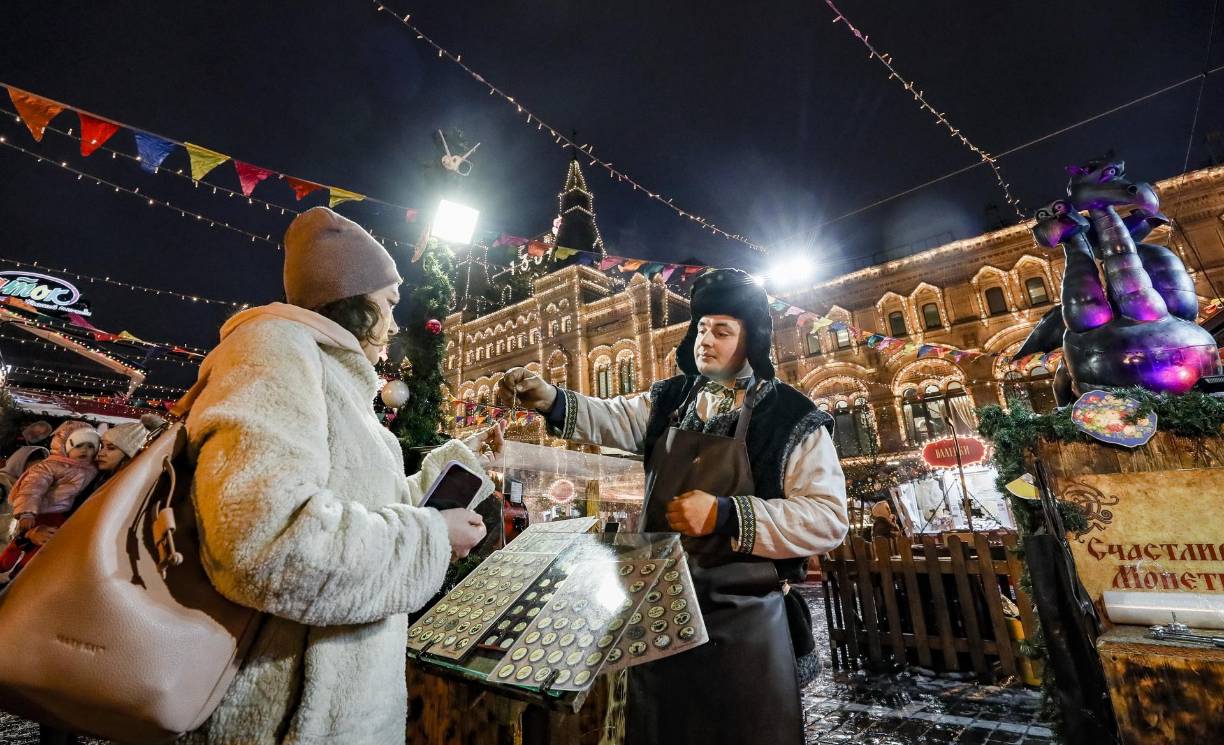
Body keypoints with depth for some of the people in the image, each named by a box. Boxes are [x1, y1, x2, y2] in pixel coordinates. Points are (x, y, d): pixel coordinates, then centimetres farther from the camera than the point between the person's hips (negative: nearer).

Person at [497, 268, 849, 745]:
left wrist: (725, 515, -26)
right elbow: (612, 420, -8)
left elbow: (827, 518, -16)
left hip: (742, 618, -4)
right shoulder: (669, 401, 6)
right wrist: (549, 399, -26)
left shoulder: (792, 419, -9)